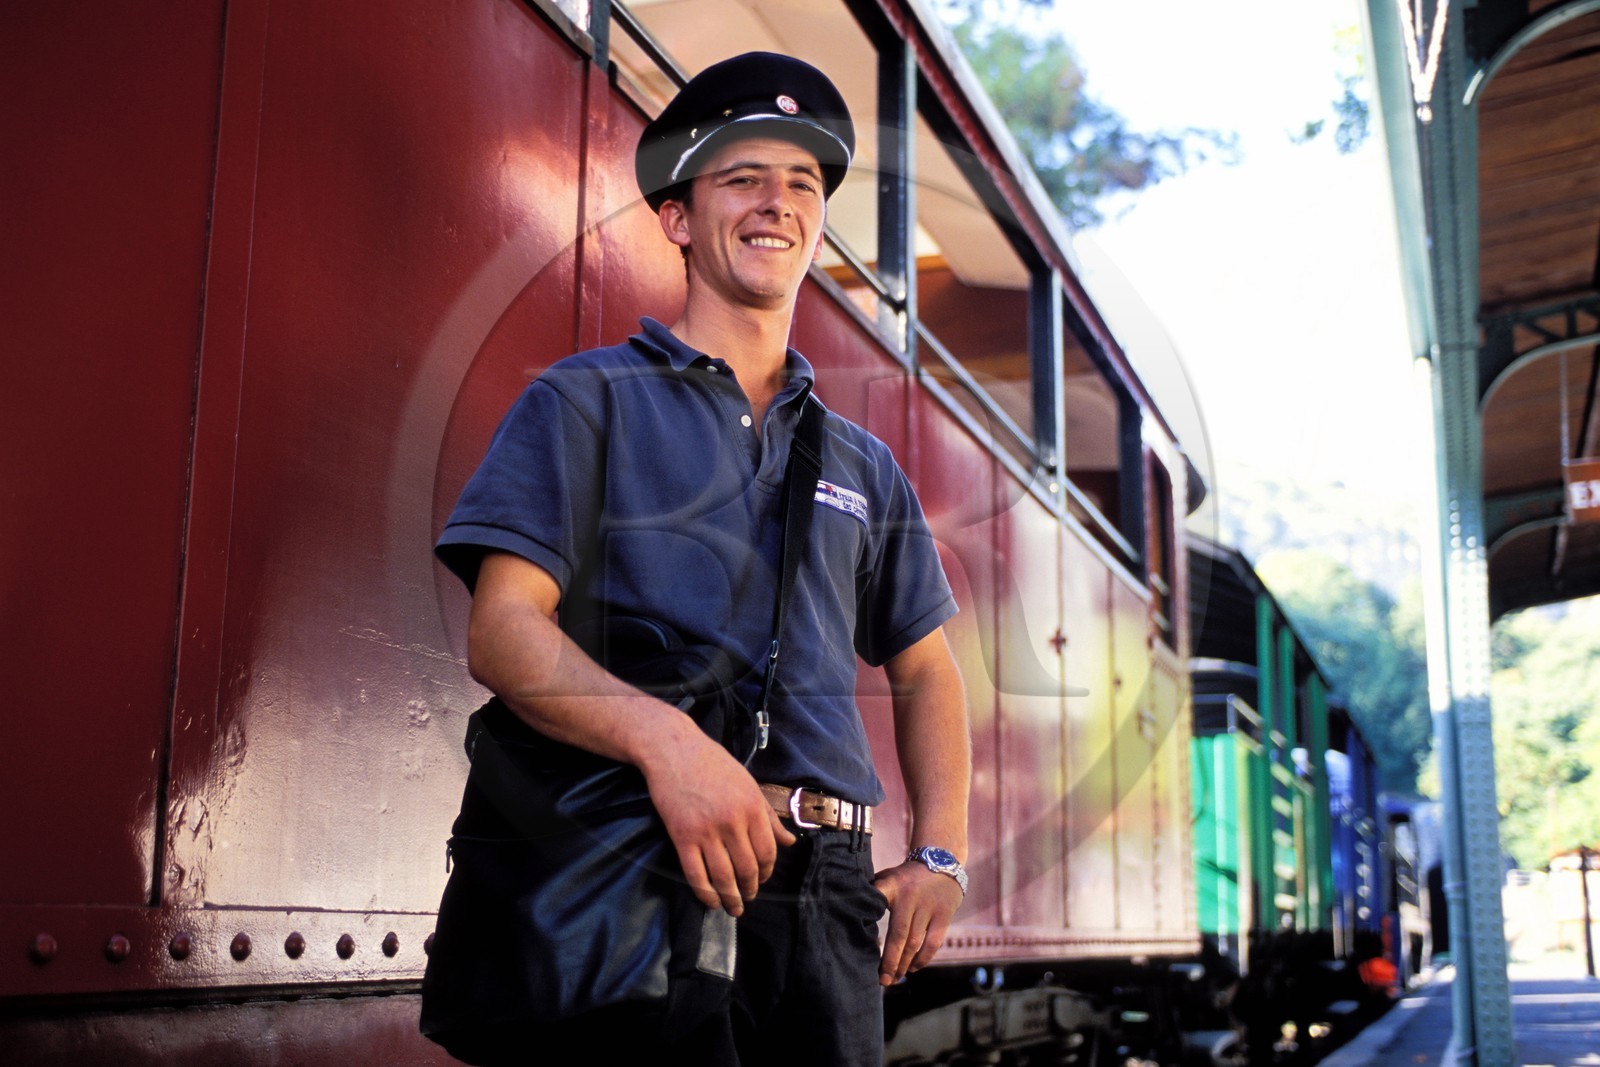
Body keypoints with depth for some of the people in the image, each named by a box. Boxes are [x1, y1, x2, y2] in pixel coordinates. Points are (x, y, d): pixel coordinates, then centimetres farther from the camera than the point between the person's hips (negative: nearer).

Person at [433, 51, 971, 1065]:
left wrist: (940, 856, 8)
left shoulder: (864, 466, 19)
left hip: (828, 893, 5)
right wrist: (666, 737, -26)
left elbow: (924, 670, 24)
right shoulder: (587, 402, 4)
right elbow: (502, 631, -8)